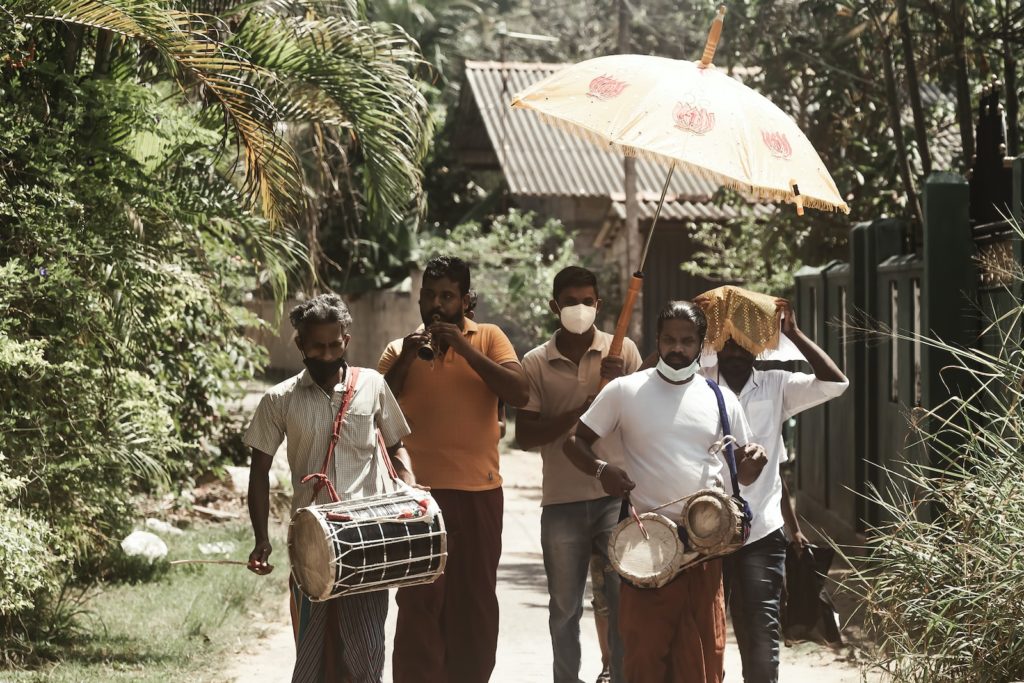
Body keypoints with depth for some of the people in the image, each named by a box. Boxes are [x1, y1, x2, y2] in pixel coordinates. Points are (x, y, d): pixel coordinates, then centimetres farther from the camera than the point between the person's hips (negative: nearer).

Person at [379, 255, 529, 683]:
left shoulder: (488, 338, 5)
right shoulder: (399, 351, 9)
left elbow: (519, 394, -8)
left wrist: (465, 349, -15)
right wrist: (406, 358, -11)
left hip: (478, 491, 0)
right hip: (418, 489, 0)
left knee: (475, 599, 8)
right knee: (419, 601, -2)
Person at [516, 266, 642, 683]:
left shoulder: (622, 351, 3)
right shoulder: (536, 363, 4)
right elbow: (525, 435, -1)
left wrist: (621, 384, -15)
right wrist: (577, 414, -15)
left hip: (616, 495, -1)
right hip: (562, 500, 1)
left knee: (624, 601, -4)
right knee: (564, 609, 9)